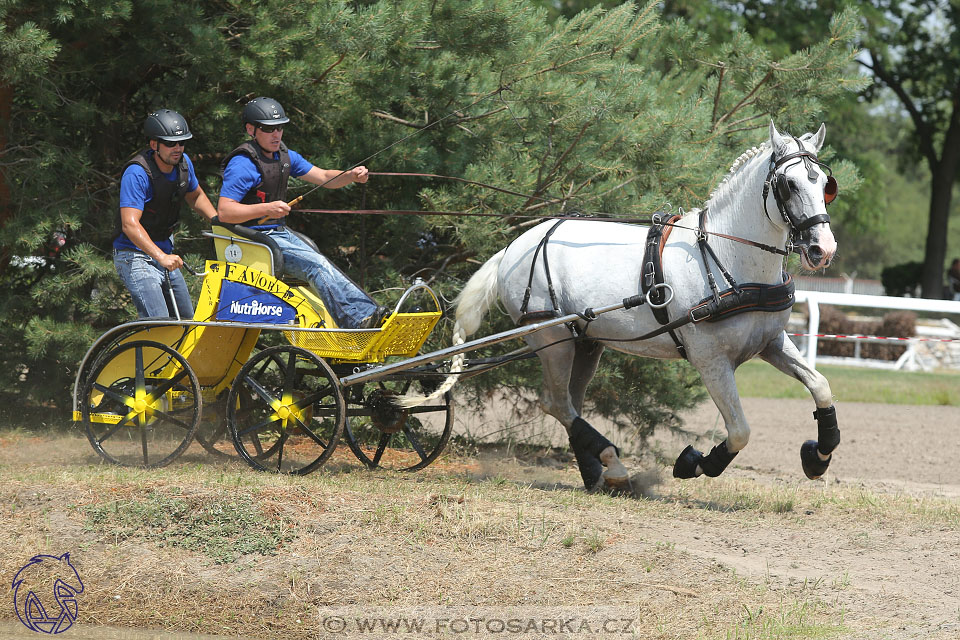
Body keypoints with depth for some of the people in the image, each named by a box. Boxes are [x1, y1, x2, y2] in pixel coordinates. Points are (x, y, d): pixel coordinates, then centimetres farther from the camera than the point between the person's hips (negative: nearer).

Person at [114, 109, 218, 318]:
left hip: (165, 252, 8)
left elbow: (195, 196, 22)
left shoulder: (183, 163, 0)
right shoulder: (137, 173, -24)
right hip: (135, 256, -8)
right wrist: (161, 257, -44)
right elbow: (130, 224, -33)